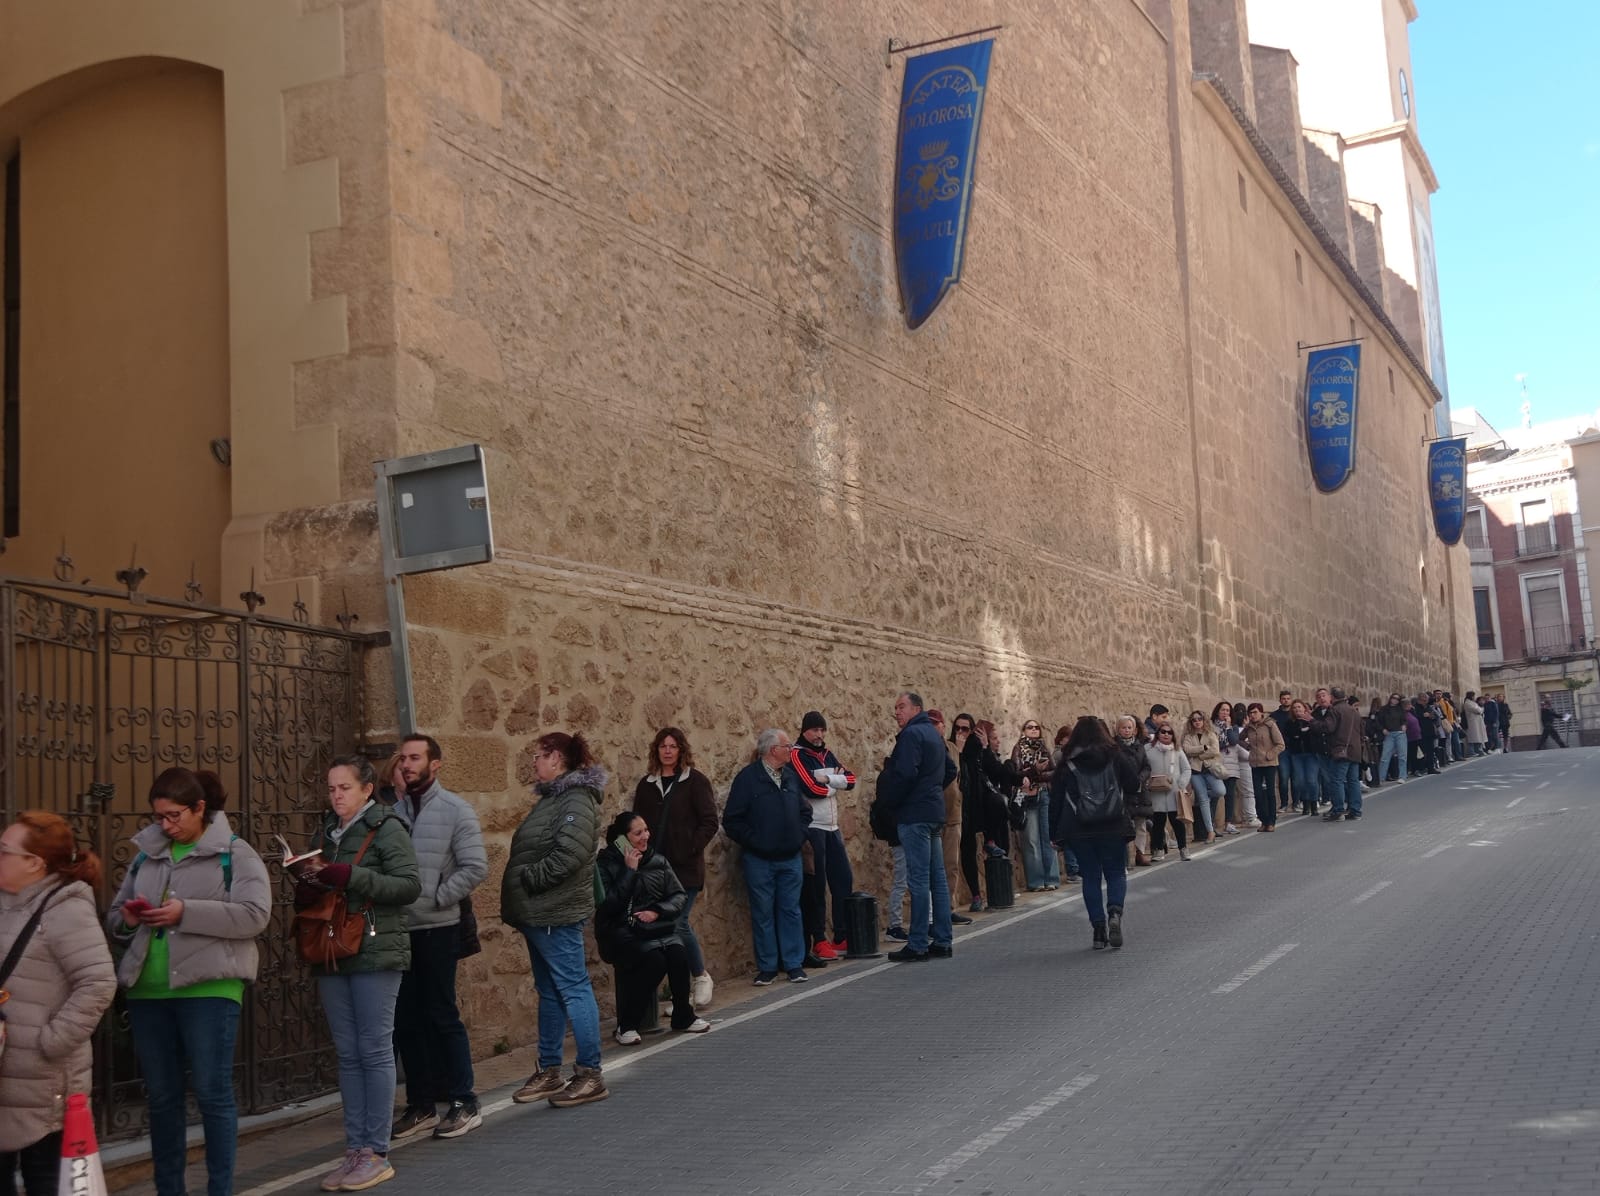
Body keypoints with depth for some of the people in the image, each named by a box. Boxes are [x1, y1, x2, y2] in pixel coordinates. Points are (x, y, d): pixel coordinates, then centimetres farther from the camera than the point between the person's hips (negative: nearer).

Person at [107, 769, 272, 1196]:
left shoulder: (234, 853, -2)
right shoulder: (145, 854, 14)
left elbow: (254, 914, -13)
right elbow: (114, 916, 19)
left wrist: (185, 912, -19)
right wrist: (127, 920, -5)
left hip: (208, 988, -5)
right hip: (147, 991, 5)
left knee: (212, 1093, -1)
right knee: (161, 1098, 12)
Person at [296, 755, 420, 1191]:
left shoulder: (385, 828, -5)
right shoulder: (328, 832, 14)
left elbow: (410, 885, -15)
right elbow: (311, 897, 23)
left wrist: (346, 876, -19)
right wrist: (310, 883, -2)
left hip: (375, 954, -6)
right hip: (332, 956, 6)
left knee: (375, 1051, -2)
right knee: (347, 1055, 9)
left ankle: (377, 1154, 5)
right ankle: (355, 1150, 15)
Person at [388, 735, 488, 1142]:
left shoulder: (455, 810, -4)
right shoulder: (393, 811, 8)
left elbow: (475, 867, -11)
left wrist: (435, 898, -14)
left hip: (437, 929, -5)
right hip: (398, 929, 5)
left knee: (442, 1016, -1)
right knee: (406, 1020, 9)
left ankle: (464, 1103, 9)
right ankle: (421, 1105, 20)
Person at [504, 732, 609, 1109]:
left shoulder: (577, 799, -14)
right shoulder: (553, 797, 17)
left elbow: (570, 852, -27)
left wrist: (529, 879, -18)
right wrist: (519, 899, 10)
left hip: (557, 913, -10)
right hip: (538, 912, 10)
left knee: (572, 988, -6)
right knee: (549, 991, 15)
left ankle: (590, 1074, -2)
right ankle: (549, 1071, 24)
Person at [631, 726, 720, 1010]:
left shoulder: (695, 781, -1)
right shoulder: (646, 784, 12)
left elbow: (709, 823, -5)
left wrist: (690, 849, -13)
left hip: (685, 868, -4)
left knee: (678, 922, -12)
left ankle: (700, 977, 11)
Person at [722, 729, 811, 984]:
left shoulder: (791, 776, 8)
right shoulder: (748, 777, -8)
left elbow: (805, 811, 19)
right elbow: (732, 820, -9)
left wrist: (799, 836, 5)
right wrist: (753, 841, -10)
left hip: (790, 858, 4)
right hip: (759, 860, -4)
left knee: (791, 910, 6)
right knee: (763, 913, 3)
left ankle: (794, 963, 14)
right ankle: (767, 967, 12)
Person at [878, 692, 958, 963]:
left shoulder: (911, 734, -12)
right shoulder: (933, 734, 17)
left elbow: (904, 774, -23)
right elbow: (950, 770, 25)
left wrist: (888, 798, -9)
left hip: (914, 815, -10)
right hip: (934, 812, 10)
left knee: (918, 880, -8)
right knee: (937, 877, 11)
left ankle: (918, 946, -6)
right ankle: (943, 941, 15)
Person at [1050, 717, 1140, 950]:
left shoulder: (1067, 763, 0)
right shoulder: (1114, 756, 1)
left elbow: (1056, 799, 1)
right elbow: (1134, 784, 3)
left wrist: (1055, 832, 6)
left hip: (1079, 831, 0)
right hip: (1113, 827, 0)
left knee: (1091, 877, 10)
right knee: (1116, 873, 10)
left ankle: (1099, 929, 6)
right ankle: (1115, 912, -16)